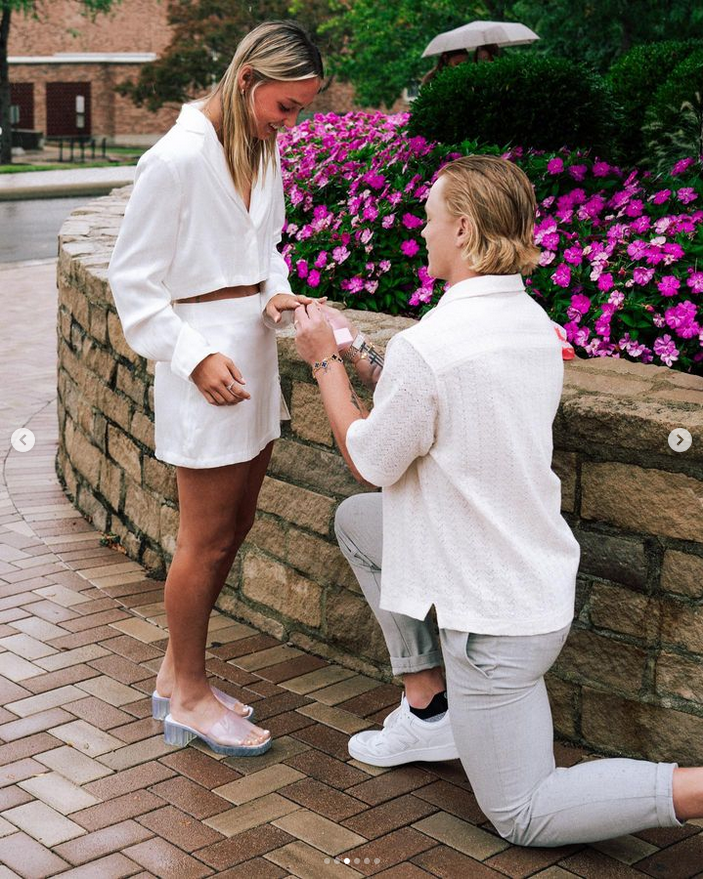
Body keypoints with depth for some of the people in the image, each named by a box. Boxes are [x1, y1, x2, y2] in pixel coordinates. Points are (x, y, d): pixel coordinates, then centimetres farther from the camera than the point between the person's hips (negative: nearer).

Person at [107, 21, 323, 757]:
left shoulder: (264, 152, 7)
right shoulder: (177, 157, -16)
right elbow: (132, 280, -12)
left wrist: (275, 295, -3)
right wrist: (195, 357, -17)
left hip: (255, 352, 8)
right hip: (206, 357, -8)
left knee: (233, 529, 15)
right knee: (207, 542, 2)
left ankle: (177, 674, 31)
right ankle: (189, 698, 20)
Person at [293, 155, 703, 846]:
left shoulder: (426, 346, -26)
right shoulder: (532, 320, 0)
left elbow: (369, 462, -10)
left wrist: (325, 362, 2)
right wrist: (368, 364, 12)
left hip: (497, 614, -8)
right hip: (541, 576, 9)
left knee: (524, 817, 8)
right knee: (356, 521, 22)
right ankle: (429, 709, 24)